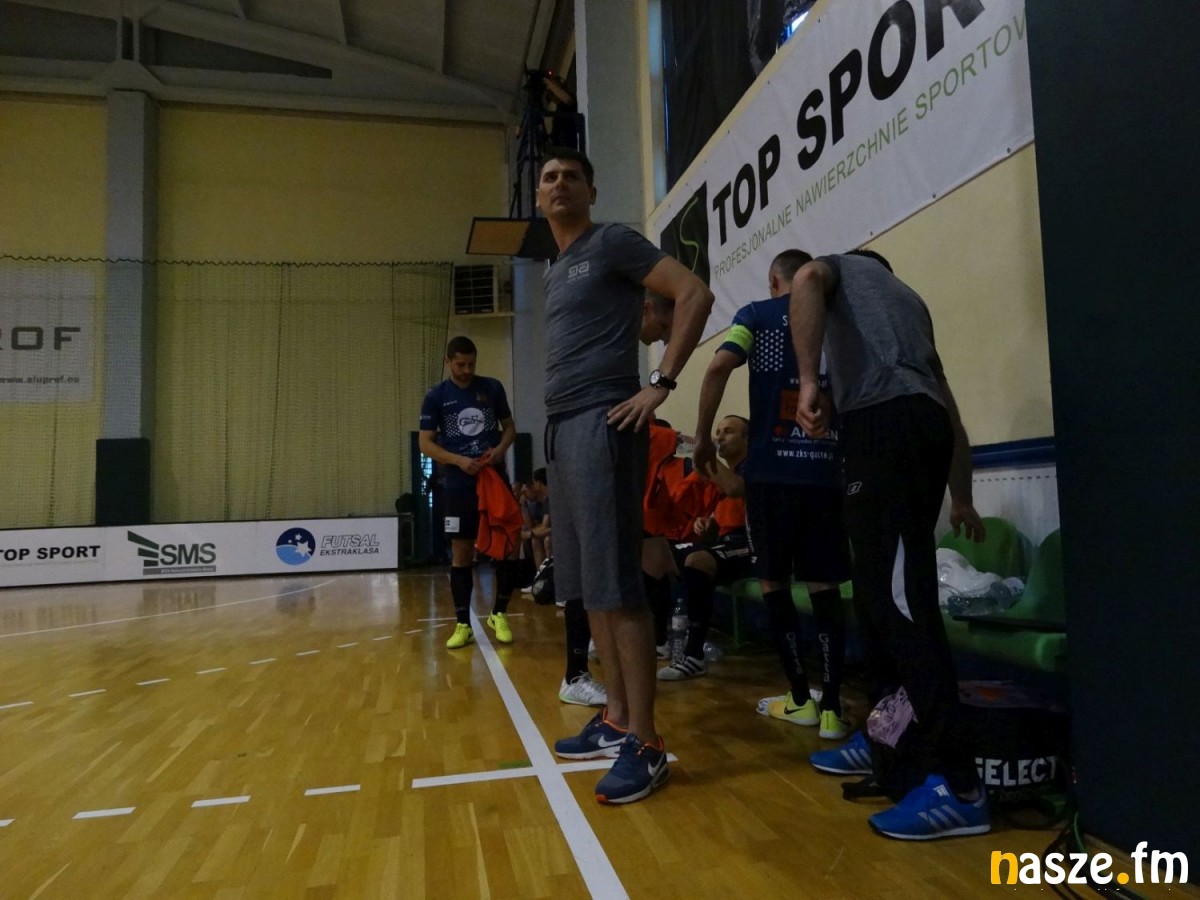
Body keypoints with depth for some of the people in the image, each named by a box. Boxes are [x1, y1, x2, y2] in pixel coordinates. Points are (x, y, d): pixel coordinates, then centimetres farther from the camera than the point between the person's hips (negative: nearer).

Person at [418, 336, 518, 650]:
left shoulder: (493, 388, 6)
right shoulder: (435, 397, 1)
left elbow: (509, 426, 13)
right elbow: (425, 442, -1)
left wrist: (501, 448, -9)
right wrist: (459, 461, -16)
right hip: (458, 485, -1)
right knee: (461, 553, 3)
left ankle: (499, 614, 19)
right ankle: (463, 624, 13)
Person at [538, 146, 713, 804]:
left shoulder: (612, 243, -1)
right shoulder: (554, 272, 23)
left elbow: (695, 294, -10)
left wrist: (660, 385, -16)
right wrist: (560, 423, 15)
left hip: (601, 424, -9)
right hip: (561, 428, 9)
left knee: (617, 588, -11)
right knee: (588, 589, 9)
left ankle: (646, 746, -4)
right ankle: (616, 720, 19)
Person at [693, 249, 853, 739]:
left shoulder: (757, 315, 5)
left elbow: (718, 367, -11)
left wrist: (703, 437, -4)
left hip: (772, 469, -2)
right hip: (828, 470, 3)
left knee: (774, 582, 11)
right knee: (824, 588, 8)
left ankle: (800, 698, 17)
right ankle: (832, 707, 6)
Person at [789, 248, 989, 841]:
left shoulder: (842, 266, 22)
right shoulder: (908, 298, 37)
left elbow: (806, 280, -8)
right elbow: (949, 409, 32)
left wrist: (809, 381, -16)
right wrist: (961, 498, 34)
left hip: (883, 425, -8)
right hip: (924, 424, 8)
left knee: (902, 601, -13)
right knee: (880, 593, 14)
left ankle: (956, 786, -13)